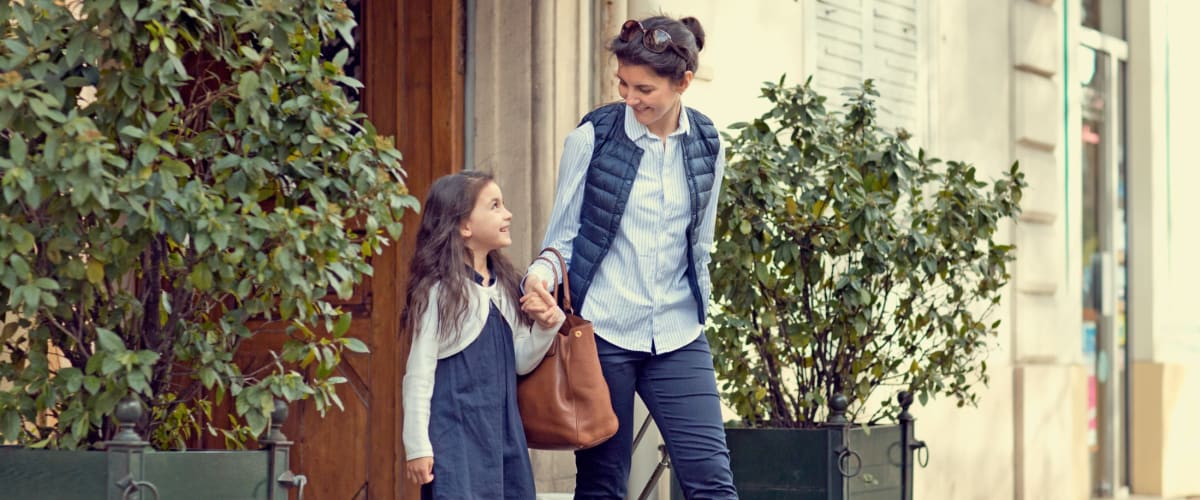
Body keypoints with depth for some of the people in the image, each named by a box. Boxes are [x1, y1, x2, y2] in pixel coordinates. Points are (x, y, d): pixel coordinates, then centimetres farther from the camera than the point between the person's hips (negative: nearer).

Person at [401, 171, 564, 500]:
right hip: (456, 435, -7)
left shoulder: (504, 287, 9)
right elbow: (419, 375, -10)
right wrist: (417, 446, -11)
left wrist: (546, 325, -4)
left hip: (504, 433, 7)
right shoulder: (440, 292, -11)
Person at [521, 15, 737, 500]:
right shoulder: (592, 136, -5)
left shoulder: (705, 146, 3)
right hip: (602, 330, -2)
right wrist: (541, 273, -20)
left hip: (677, 336, 3)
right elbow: (564, 233, 0)